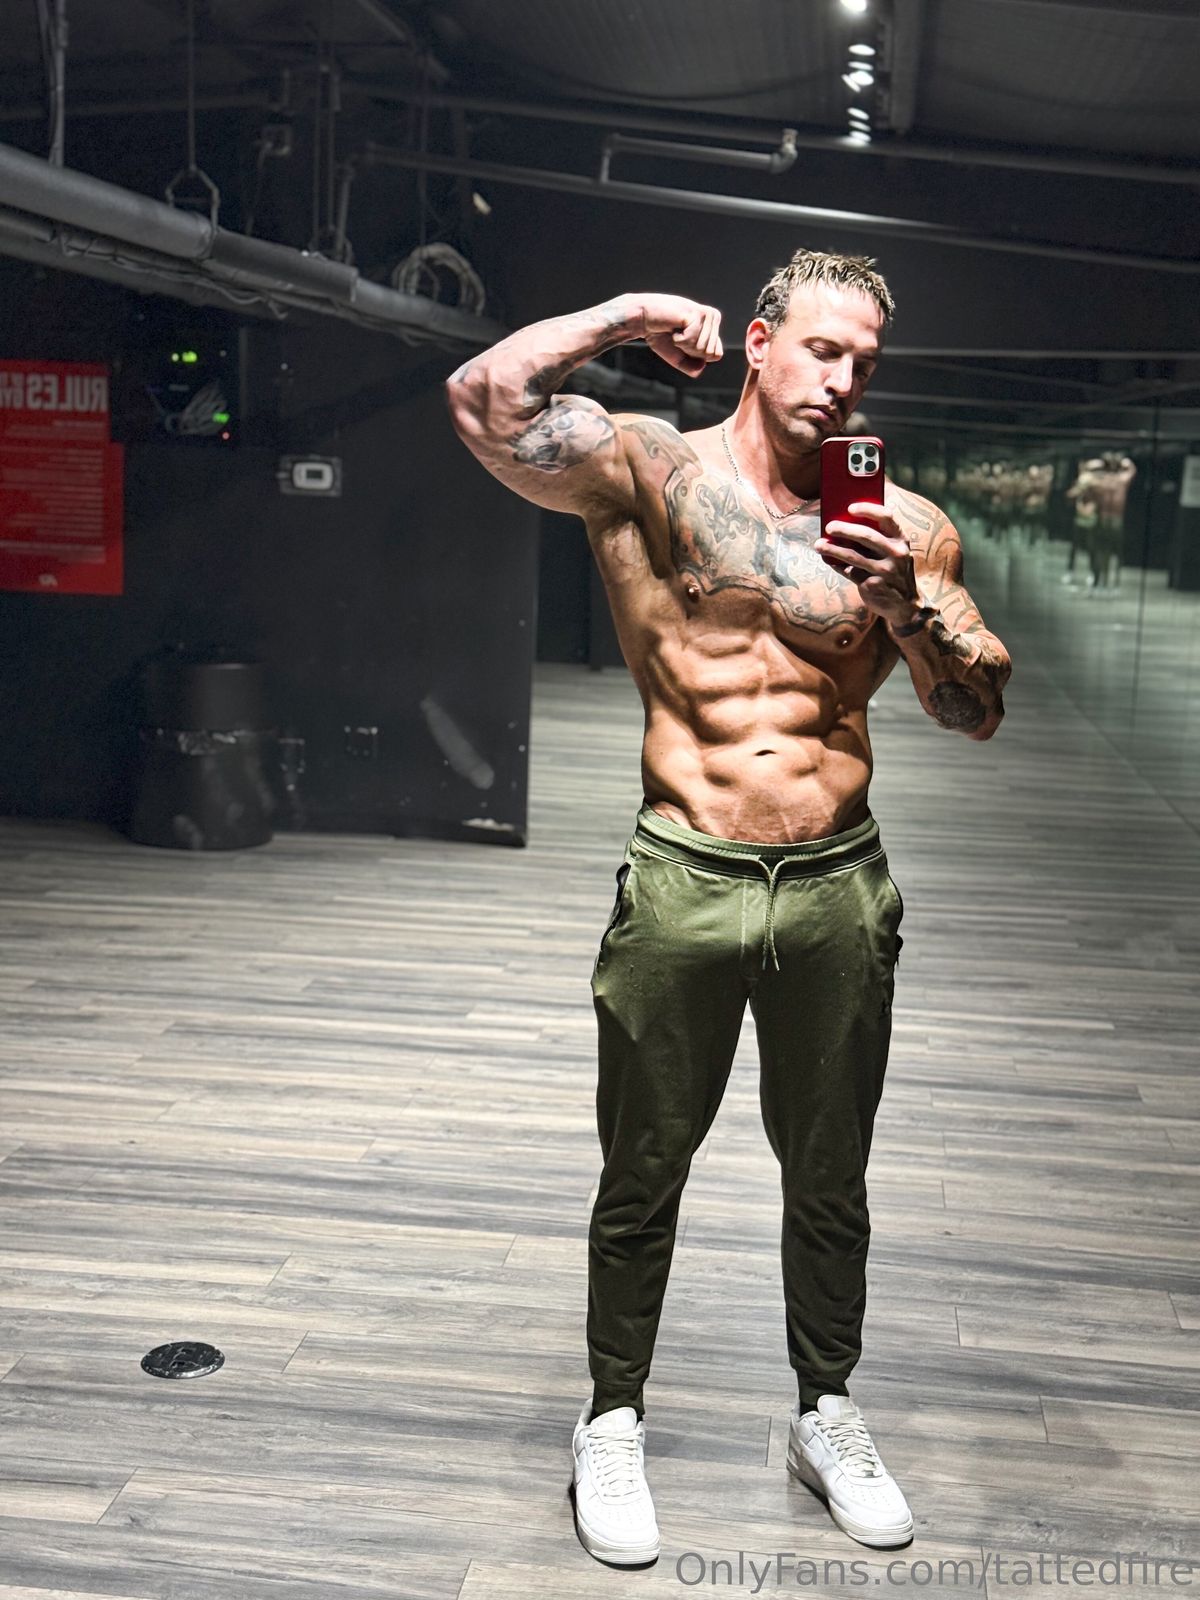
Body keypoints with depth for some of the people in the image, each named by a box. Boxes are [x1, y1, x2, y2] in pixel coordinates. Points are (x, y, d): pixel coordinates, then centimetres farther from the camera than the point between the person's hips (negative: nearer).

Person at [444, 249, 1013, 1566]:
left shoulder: (902, 523, 5)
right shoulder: (648, 472, -2)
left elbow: (980, 714, 3)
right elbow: (485, 400, -17)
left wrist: (905, 605, -15)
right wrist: (628, 316, -5)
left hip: (840, 890, 3)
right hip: (682, 885, -2)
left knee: (830, 1180, 17)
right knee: (641, 1177, 11)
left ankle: (825, 1413, 38)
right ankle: (613, 1420, 31)